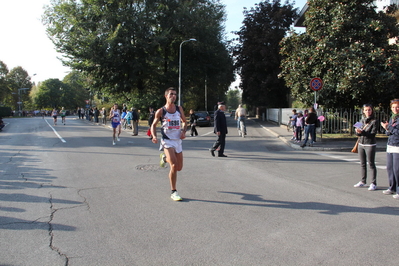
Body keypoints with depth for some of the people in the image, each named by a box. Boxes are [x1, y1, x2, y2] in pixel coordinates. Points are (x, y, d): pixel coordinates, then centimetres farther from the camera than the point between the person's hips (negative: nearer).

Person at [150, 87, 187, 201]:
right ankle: (173, 192, -4)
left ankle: (165, 158, 41)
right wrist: (154, 136, -14)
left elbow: (184, 122, 17)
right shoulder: (161, 111, -6)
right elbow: (153, 125, 4)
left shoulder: (179, 109, 4)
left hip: (178, 140, 5)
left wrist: (183, 132, -1)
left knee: (179, 168, 10)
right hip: (167, 141, -5)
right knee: (174, 165, -18)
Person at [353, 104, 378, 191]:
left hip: (370, 145, -6)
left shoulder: (374, 121, -8)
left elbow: (372, 134, -15)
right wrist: (358, 132, -14)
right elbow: (357, 134, 9)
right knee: (362, 164, 12)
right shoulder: (362, 120, 9)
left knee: (371, 164, -1)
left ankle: (373, 183, 5)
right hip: (361, 144, 6)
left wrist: (362, 132, -27)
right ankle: (363, 181, 22)